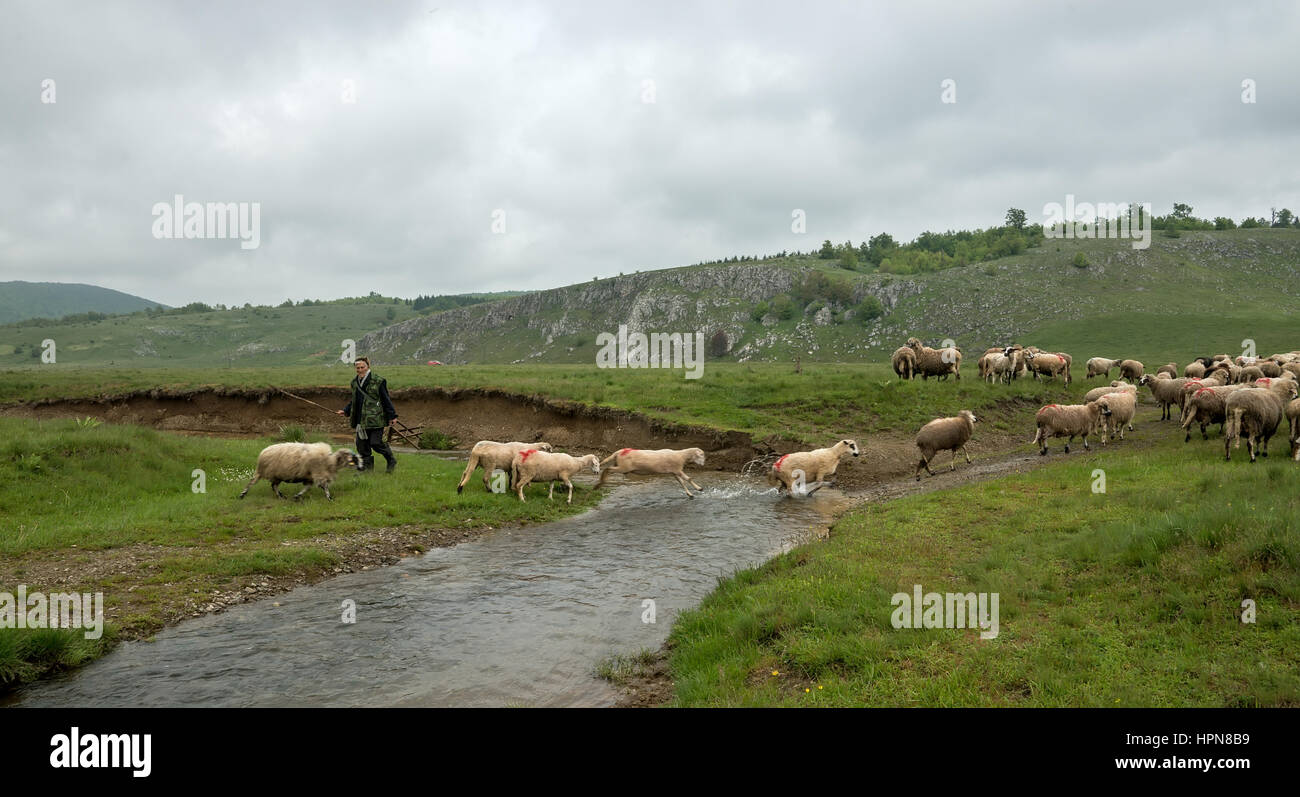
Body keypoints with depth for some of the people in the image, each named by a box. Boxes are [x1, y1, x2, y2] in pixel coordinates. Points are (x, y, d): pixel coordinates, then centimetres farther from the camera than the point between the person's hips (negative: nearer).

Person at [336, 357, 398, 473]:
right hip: (361, 420, 7)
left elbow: (386, 400, -5)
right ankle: (367, 466, 19)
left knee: (375, 442, -11)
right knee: (361, 444, 6)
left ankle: (392, 461, 11)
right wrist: (345, 411, 12)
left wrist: (392, 416, -7)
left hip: (375, 419, -7)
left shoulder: (378, 381, -6)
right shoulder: (355, 382, 13)